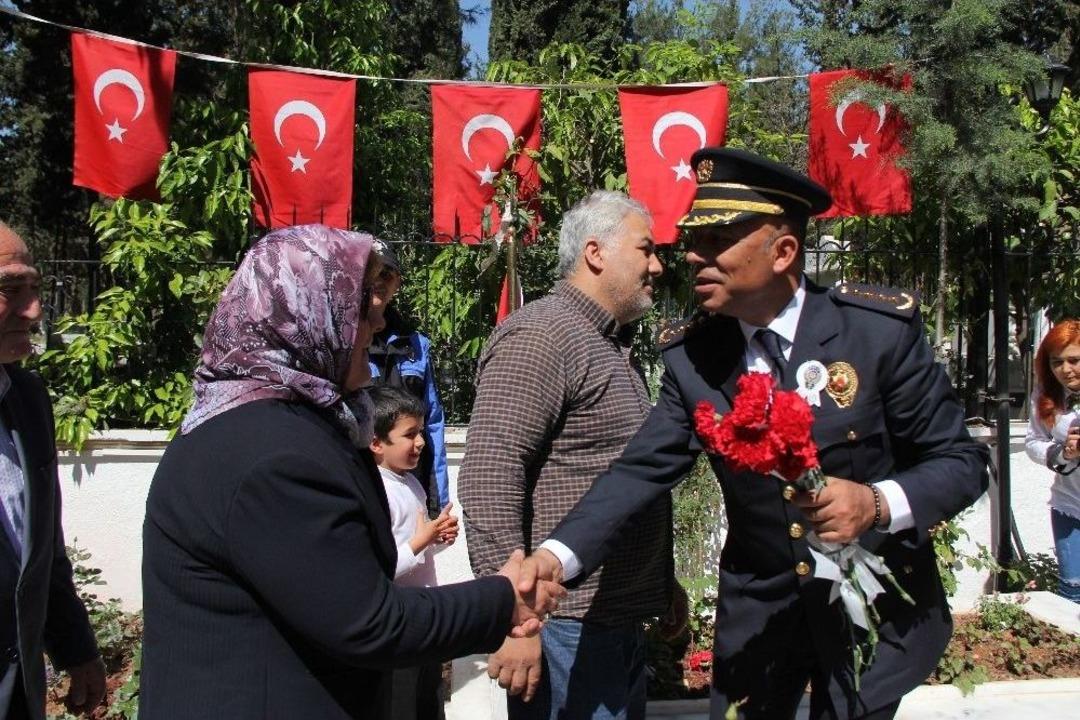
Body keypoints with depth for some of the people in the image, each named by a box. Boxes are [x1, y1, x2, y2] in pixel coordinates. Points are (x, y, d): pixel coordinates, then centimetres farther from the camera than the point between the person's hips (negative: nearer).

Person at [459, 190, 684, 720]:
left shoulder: (615, 347, 17)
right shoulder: (538, 337, -14)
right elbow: (488, 480, -21)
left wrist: (665, 587, 22)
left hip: (623, 621, 9)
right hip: (568, 626, -9)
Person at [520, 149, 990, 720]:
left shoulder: (881, 328, -16)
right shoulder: (690, 355, -7)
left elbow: (961, 460, -9)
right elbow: (641, 469, -11)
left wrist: (878, 504, -29)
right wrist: (557, 555, -27)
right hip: (758, 609, 3)